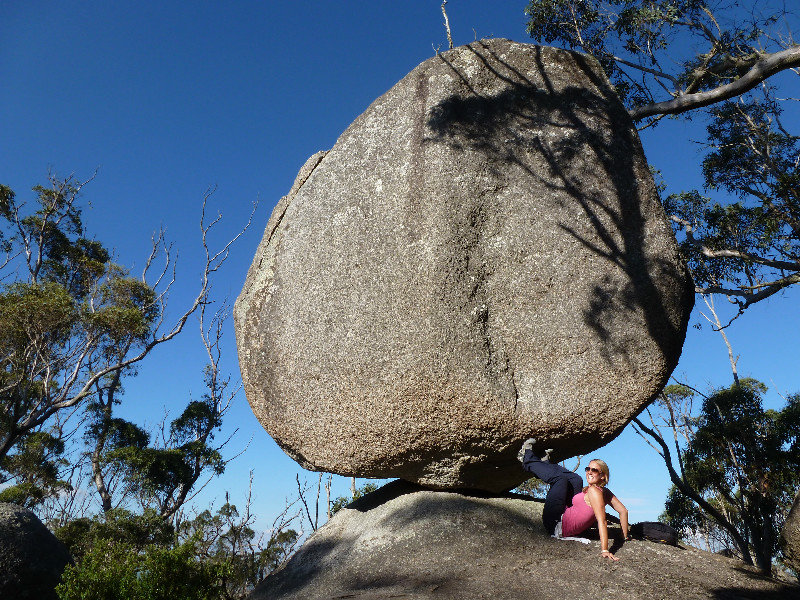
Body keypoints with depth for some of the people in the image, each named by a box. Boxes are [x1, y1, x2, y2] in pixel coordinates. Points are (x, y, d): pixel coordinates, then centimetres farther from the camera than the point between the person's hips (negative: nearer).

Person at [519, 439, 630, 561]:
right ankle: (545, 463, 33)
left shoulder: (594, 490, -25)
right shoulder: (605, 492, 0)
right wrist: (625, 536, 12)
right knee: (576, 479, 14)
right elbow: (623, 511, 6)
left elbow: (602, 522, -32)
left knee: (559, 478, -3)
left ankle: (528, 461, 16)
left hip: (556, 524, -8)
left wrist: (605, 550, -38)